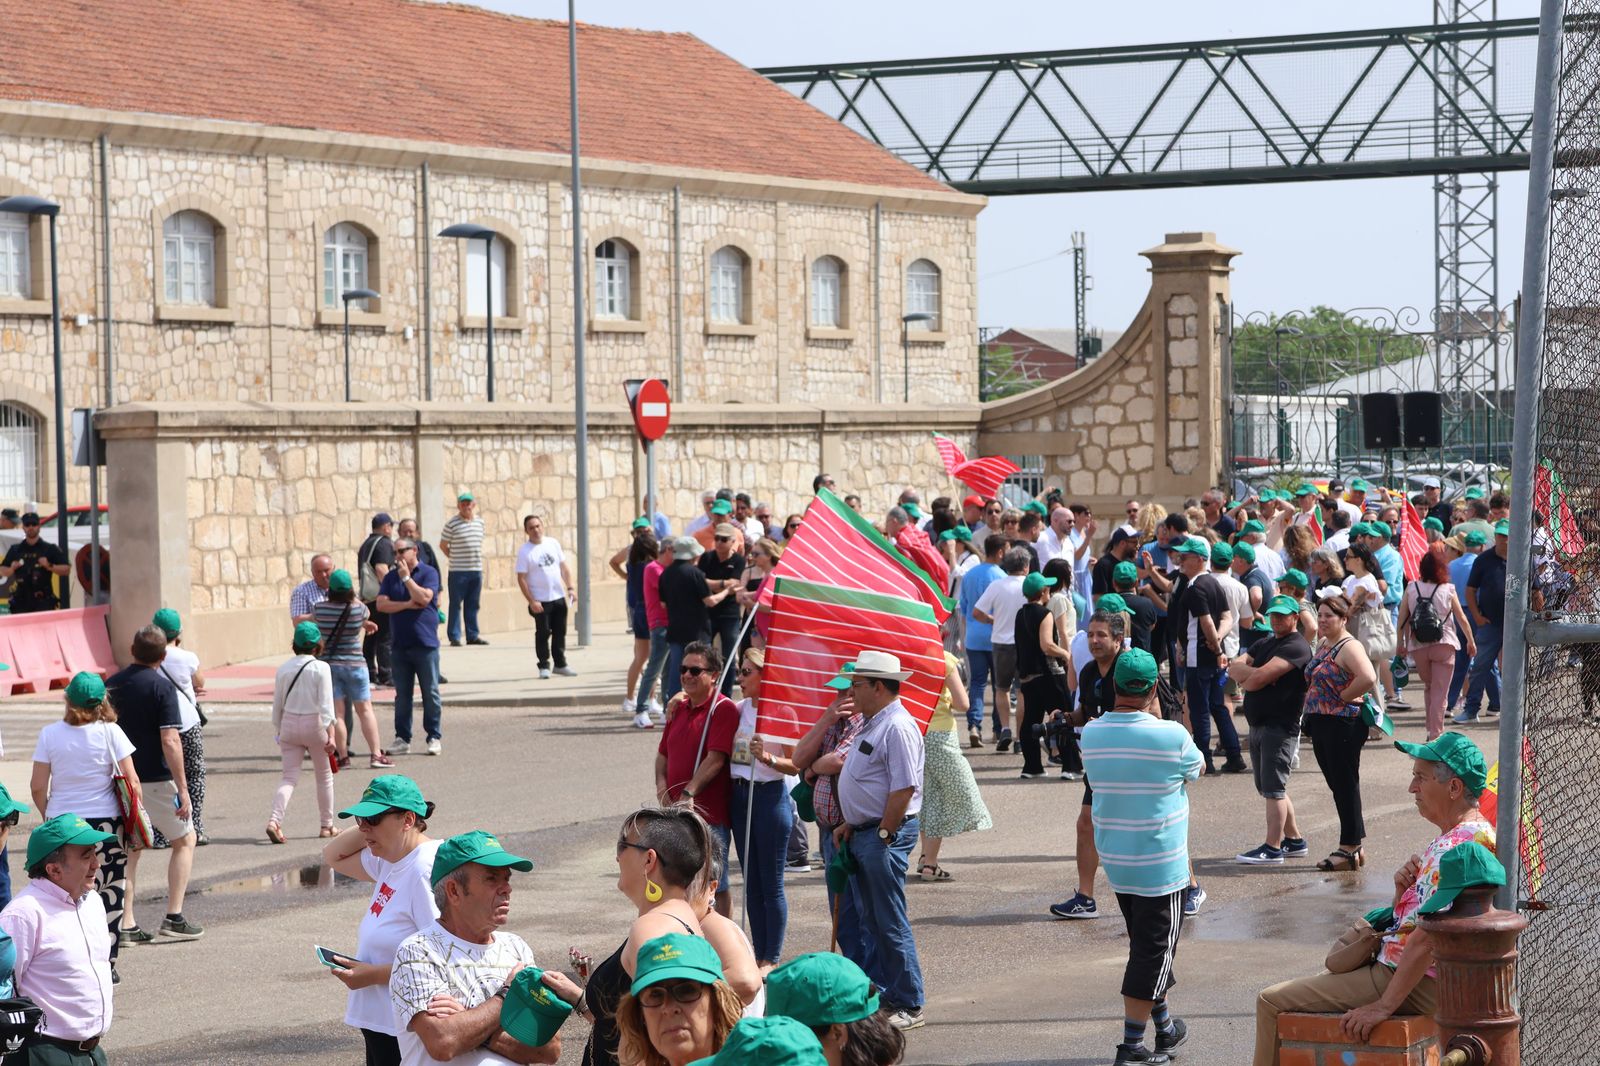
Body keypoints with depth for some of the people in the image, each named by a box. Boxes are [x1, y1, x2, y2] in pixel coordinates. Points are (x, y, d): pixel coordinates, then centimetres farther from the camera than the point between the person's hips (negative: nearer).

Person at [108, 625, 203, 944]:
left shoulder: (111, 685, 4)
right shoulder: (162, 687, -13)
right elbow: (170, 741, -19)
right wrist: (182, 790, -17)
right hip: (155, 780, -5)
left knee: (130, 848, 15)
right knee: (184, 840, 11)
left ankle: (126, 921, 8)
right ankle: (174, 917, 3)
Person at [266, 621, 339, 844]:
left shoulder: (284, 668, 2)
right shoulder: (320, 668, -9)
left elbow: (277, 703, 8)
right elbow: (326, 704, -15)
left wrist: (278, 731, 20)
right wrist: (330, 735, -16)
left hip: (289, 725, 3)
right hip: (314, 724, -3)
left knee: (290, 776, 3)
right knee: (324, 775, 15)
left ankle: (274, 820, -19)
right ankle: (327, 825, 22)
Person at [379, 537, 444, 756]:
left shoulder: (428, 573, -2)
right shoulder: (390, 577, 11)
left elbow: (424, 598, -17)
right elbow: (381, 605, 0)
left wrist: (406, 577, -12)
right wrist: (407, 605, -10)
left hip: (425, 643, -4)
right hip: (400, 645, 4)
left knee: (430, 692, 0)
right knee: (402, 695, 7)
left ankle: (435, 737, 6)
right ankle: (402, 738, 12)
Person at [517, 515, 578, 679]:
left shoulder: (553, 543, 5)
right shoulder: (524, 551, -9)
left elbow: (563, 567, 12)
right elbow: (521, 579, -10)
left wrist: (570, 587, 3)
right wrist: (531, 601, -16)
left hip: (559, 597, 4)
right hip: (540, 601, -4)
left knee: (560, 633, 10)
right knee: (543, 634, 0)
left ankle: (560, 664, 20)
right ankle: (544, 666, 9)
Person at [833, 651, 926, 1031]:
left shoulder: (897, 728, -18)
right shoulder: (872, 724, 15)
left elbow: (903, 789, -22)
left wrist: (883, 834, -19)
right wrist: (850, 824, 15)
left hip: (886, 834, -10)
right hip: (864, 833, 11)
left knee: (891, 924, -6)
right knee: (871, 921, 15)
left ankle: (908, 1006, -1)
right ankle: (877, 994, 23)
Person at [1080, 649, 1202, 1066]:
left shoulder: (1091, 734, -6)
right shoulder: (1171, 736, -18)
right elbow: (1197, 768, 3)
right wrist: (1157, 715, 5)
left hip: (1114, 859, 5)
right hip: (1160, 861, -5)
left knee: (1147, 944, 21)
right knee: (1154, 949, 2)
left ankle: (1164, 1026, 33)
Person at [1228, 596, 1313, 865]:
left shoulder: (1296, 647, -11)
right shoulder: (1263, 644, 18)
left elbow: (1261, 676, -22)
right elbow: (1233, 668, 5)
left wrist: (1247, 678, -2)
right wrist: (1255, 674, -13)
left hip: (1280, 726, -9)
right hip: (1258, 724, 9)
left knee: (1273, 788, -8)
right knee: (1269, 788, 15)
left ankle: (1272, 848, -6)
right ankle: (1294, 840, 24)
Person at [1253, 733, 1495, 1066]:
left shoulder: (1457, 849, -23)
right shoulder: (1472, 834, 12)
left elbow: (1426, 938, -28)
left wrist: (1384, 1005, -26)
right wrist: (1403, 890, -5)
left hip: (1418, 985, -11)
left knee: (1273, 1001, -9)